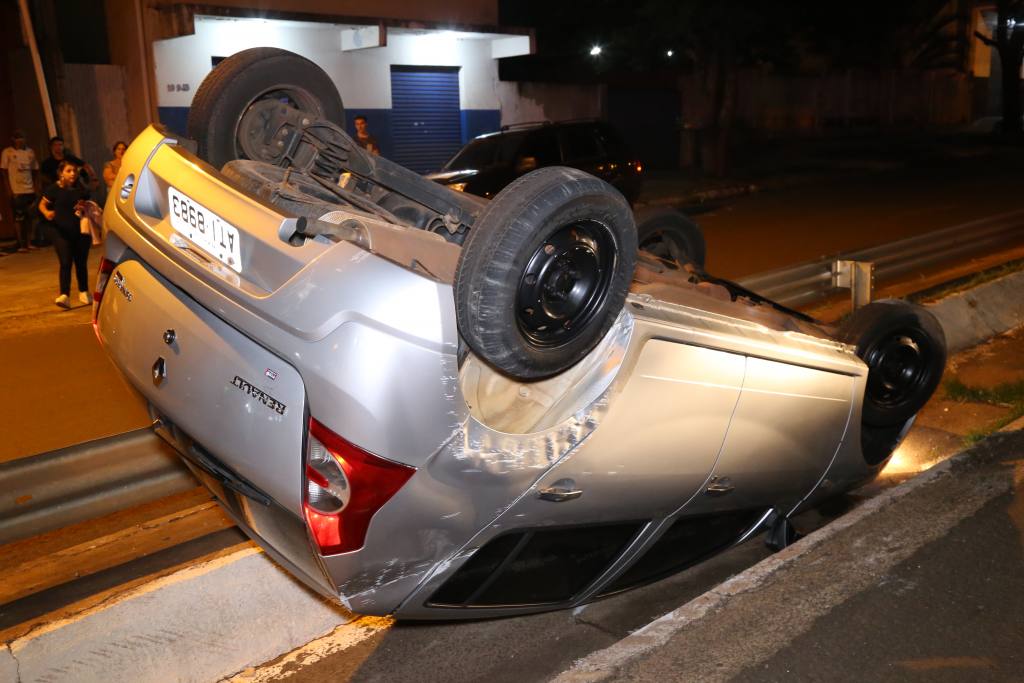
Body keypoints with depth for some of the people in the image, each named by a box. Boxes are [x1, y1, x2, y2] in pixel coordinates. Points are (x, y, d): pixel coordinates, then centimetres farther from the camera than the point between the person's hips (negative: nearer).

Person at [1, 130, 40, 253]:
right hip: (17, 191, -4)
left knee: (29, 217, 7)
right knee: (19, 218, 0)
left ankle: (29, 243, 15)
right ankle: (21, 244, 4)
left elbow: (35, 171, 14)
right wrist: (10, 190, -9)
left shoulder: (30, 151, 10)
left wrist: (36, 186, 6)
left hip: (30, 190, 4)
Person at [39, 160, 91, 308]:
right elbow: (42, 204, 1)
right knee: (65, 263, -11)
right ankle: (64, 295, -15)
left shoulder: (81, 190, 4)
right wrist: (46, 212, -19)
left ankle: (84, 292, 27)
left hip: (81, 232, 3)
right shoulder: (54, 189, -5)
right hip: (62, 233, -3)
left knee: (81, 263, 12)